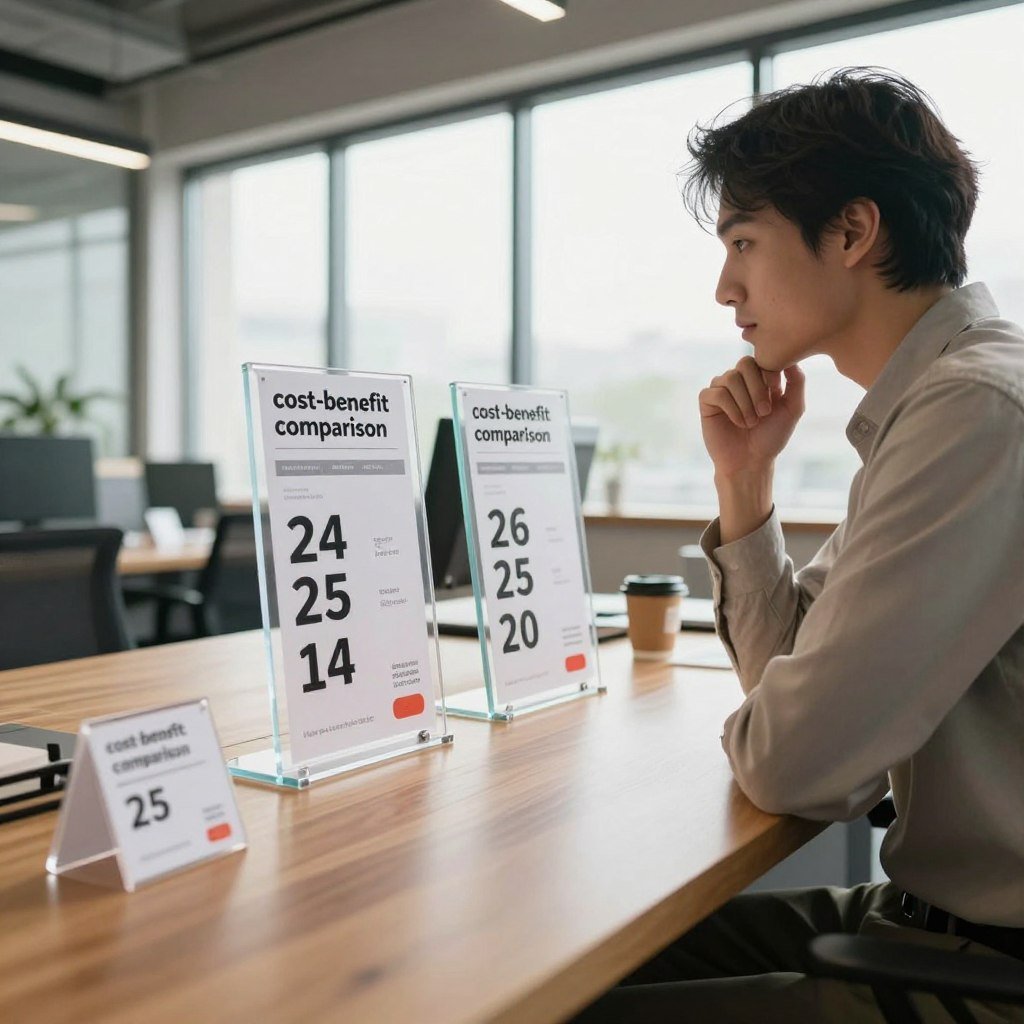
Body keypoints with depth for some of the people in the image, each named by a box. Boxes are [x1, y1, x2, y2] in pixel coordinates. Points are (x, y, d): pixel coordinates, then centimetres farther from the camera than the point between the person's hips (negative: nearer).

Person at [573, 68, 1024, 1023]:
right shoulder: (925, 405, 9)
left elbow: (793, 759, -25)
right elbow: (788, 673, 12)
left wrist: (755, 730, -3)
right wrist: (743, 479, 1)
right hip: (923, 912, 8)